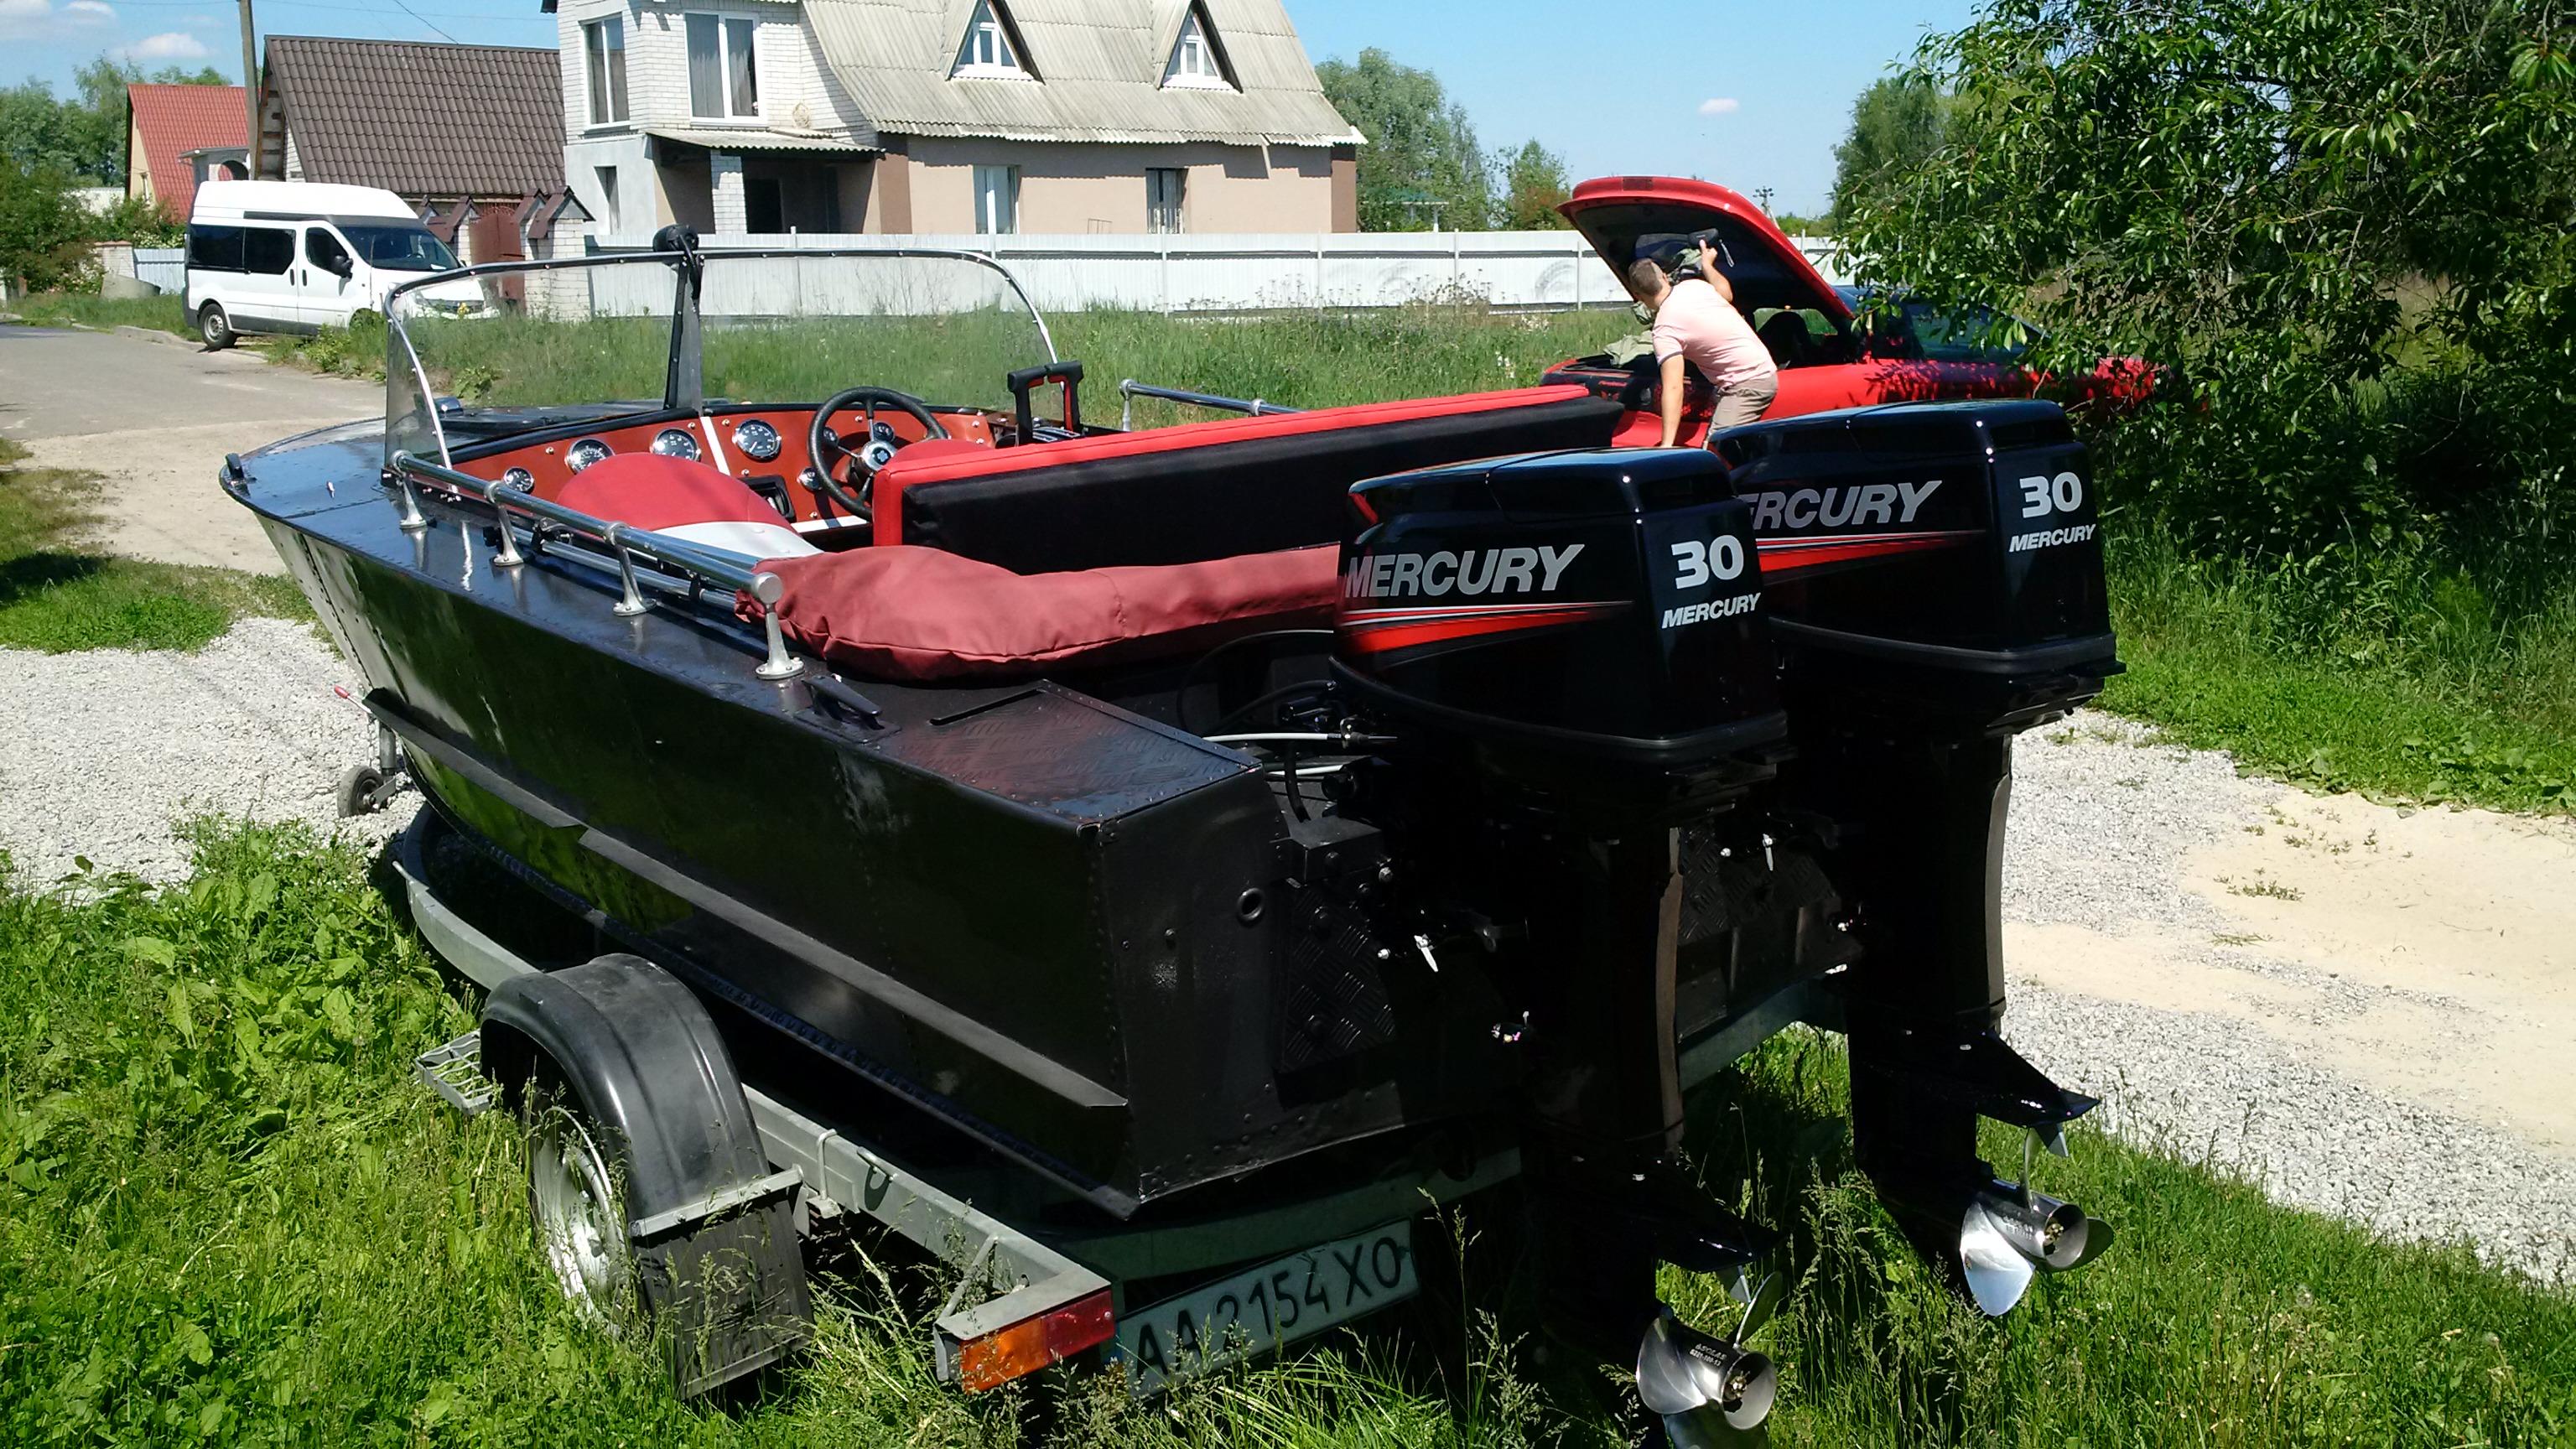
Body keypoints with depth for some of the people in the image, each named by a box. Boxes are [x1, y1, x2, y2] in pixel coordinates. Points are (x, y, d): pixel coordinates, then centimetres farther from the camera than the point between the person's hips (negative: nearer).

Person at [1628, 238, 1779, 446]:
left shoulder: (1664, 330, -17)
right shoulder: (1693, 285, 5)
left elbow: (1673, 388, -26)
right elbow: (1726, 293, 29)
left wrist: (1667, 444, -30)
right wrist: (1707, 264, 49)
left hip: (1747, 385, -9)